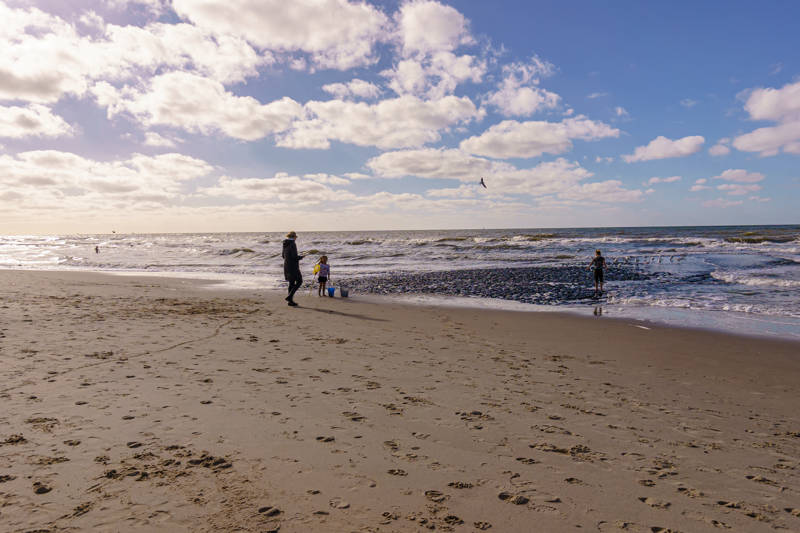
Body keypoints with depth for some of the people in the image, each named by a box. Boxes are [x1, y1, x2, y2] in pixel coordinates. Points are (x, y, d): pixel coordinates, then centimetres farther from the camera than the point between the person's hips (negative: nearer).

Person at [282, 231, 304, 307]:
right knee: (299, 281, 1)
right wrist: (300, 257, -1)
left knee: (291, 283, 12)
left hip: (286, 266, 8)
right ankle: (289, 297, -8)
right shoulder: (293, 244, -16)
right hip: (293, 266, -8)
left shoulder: (285, 244, 10)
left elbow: (283, 255, 18)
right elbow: (294, 256, -22)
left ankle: (291, 301, 12)